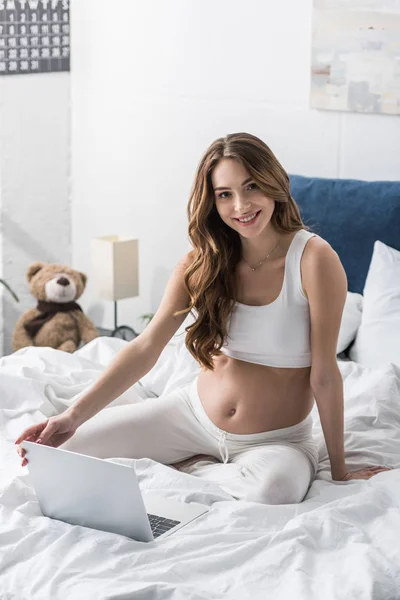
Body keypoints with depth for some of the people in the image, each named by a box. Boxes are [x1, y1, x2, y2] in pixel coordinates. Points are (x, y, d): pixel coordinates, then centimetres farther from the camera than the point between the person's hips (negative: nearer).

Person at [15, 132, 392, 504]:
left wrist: (339, 472, -10)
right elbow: (145, 348, -10)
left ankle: (189, 468, -6)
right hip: (195, 414, 3)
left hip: (276, 441, -3)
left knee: (274, 487, -40)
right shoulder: (202, 262, -4)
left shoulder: (314, 258, -19)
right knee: (68, 447, -9)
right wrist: (74, 415, -22)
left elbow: (324, 375, -16)